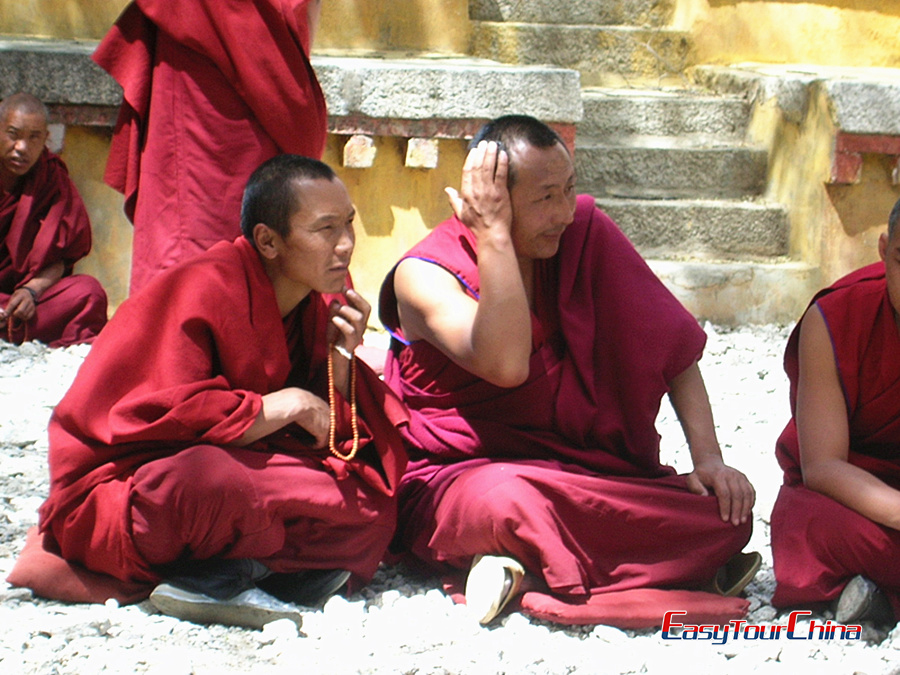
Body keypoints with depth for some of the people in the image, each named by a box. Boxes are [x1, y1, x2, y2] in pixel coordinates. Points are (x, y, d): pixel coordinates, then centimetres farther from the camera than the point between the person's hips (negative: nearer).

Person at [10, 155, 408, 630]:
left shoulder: (318, 306, 6)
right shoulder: (204, 290, -18)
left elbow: (332, 434, 6)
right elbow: (162, 418, -26)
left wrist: (339, 360, -11)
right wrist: (284, 406, -19)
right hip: (112, 496, -8)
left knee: (374, 505, -10)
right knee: (205, 477, -42)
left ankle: (215, 576, -20)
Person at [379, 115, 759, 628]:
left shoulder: (584, 231, 1)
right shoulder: (424, 275, -12)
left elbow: (672, 345, 5)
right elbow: (505, 365, -31)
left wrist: (708, 457, -6)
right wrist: (494, 235, -26)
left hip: (581, 469, 5)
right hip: (457, 479, -5)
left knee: (728, 516, -18)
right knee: (508, 499, -41)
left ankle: (529, 572, -16)